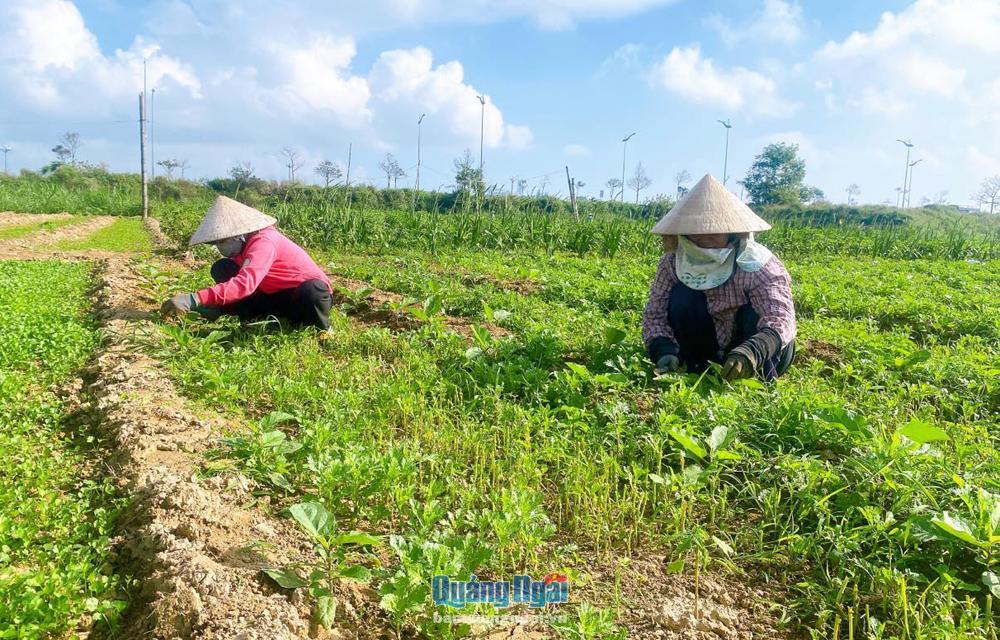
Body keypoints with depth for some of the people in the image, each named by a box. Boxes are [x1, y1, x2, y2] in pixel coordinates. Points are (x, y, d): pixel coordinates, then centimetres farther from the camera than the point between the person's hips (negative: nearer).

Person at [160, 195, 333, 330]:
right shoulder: (244, 243, 0)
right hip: (277, 296, 8)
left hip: (311, 291, -7)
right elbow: (240, 279, 6)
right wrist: (216, 305, -13)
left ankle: (321, 332, -14)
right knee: (222, 268, -4)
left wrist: (194, 299, -51)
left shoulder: (263, 242, -29)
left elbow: (245, 284, -44)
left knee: (312, 292, -46)